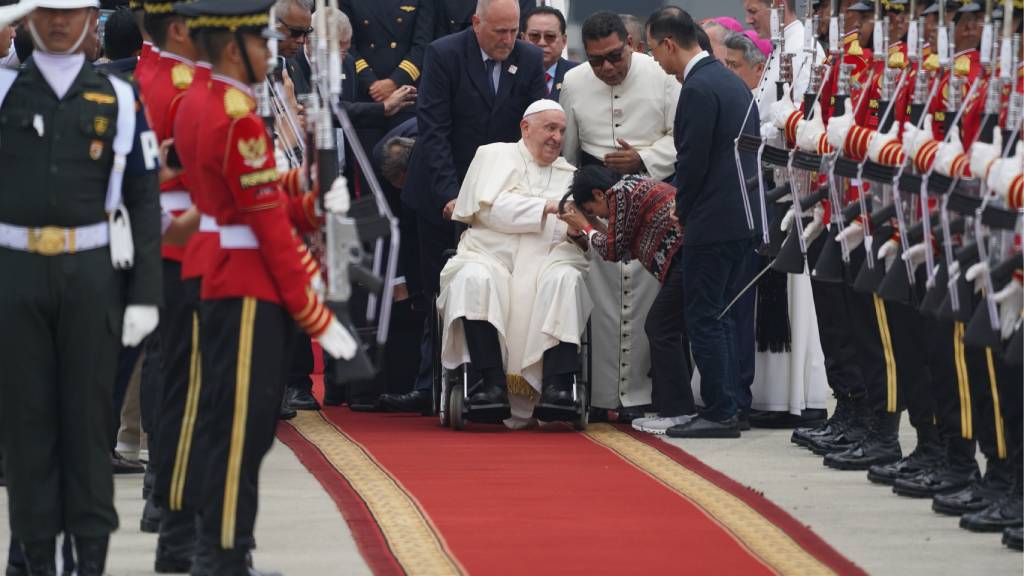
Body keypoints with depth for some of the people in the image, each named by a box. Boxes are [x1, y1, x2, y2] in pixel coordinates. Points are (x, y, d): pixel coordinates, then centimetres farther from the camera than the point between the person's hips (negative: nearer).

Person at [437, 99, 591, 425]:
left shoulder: (569, 174, 25)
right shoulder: (495, 155, 15)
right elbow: (491, 208, -2)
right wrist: (547, 209, -3)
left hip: (547, 261, 2)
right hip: (491, 255, -2)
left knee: (565, 279, -32)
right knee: (474, 279, -35)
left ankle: (556, 385, -39)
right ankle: (493, 383, -40)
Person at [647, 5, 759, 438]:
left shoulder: (698, 89, -16)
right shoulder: (732, 81, 14)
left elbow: (693, 160, -18)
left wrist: (682, 210, -1)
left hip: (711, 221, -10)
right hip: (741, 217, 10)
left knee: (704, 320, -4)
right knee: (719, 317, 15)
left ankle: (718, 413, -4)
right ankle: (725, 409, 17)